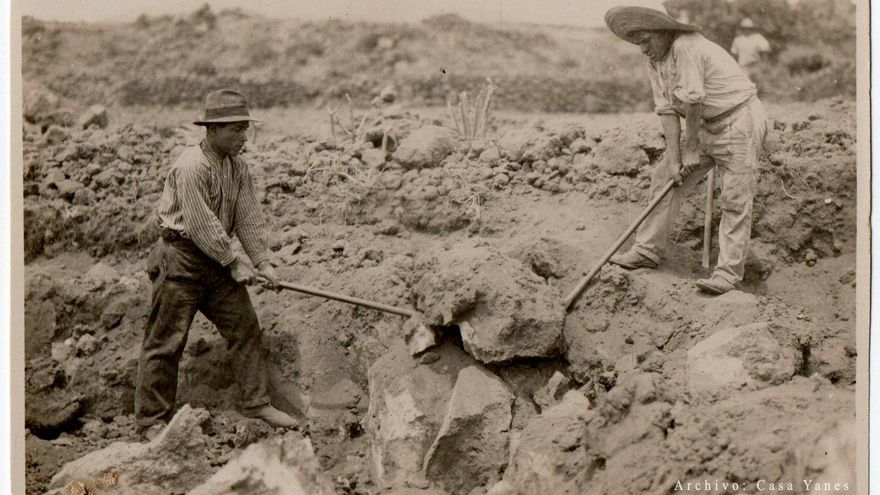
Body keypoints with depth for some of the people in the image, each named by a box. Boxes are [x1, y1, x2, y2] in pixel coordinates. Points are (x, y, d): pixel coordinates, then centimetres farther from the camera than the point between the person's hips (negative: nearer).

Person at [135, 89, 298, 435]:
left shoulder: (238, 166, 6)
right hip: (181, 260, -8)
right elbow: (201, 225, -20)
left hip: (218, 260, 8)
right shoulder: (190, 166, -20)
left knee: (245, 328, 7)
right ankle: (152, 420, 6)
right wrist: (234, 262, -14)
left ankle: (256, 403, 17)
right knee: (166, 342, -2)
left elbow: (248, 217, 8)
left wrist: (261, 261, 0)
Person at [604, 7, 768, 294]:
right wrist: (674, 158, -8)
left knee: (735, 198, -10)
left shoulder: (686, 47, -23)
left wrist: (691, 150, -13)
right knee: (665, 179, 6)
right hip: (707, 126, 9)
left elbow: (692, 101, -22)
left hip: (740, 119, -9)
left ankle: (729, 272, -9)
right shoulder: (654, 60, 4)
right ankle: (648, 251, 13)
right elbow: (667, 110, -1)